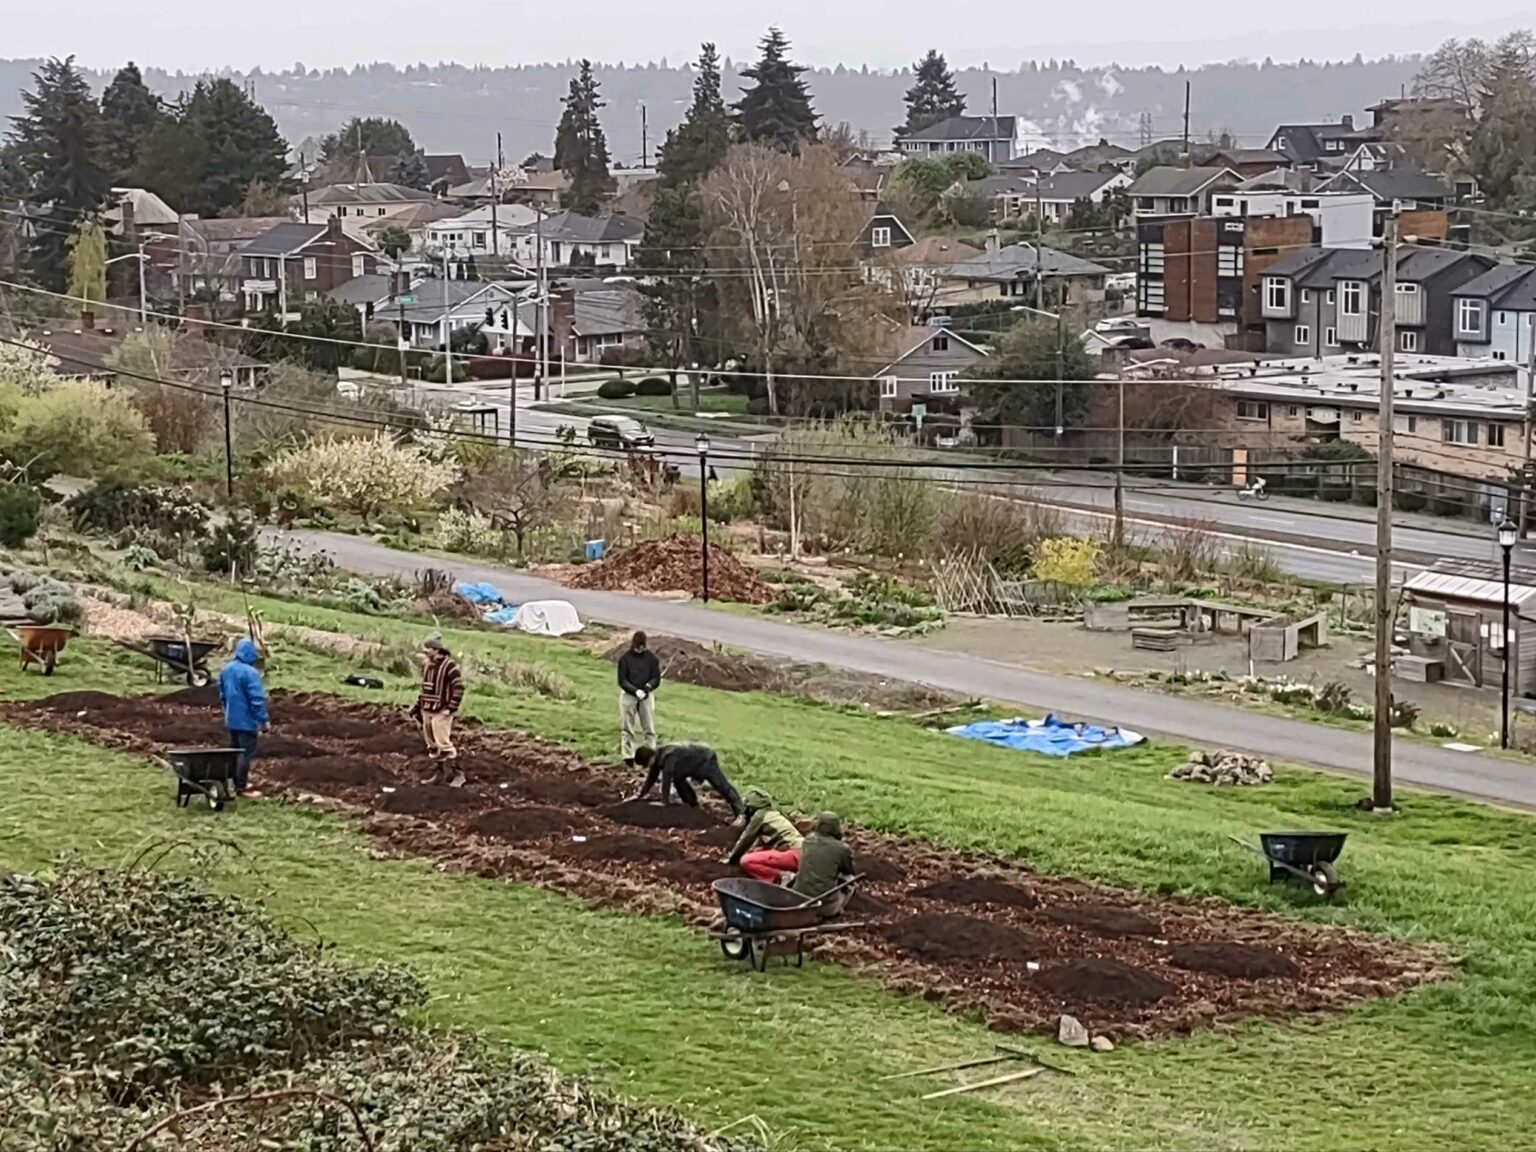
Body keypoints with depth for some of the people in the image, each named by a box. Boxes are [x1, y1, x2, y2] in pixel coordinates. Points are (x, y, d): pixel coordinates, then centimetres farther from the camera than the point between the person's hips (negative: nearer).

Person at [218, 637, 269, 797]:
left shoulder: (225, 669, 5)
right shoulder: (250, 673, -21)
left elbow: (222, 695, 16)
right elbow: (257, 699, -20)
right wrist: (264, 719, -13)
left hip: (231, 719, 8)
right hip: (246, 721, -8)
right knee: (246, 753, -1)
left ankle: (237, 782, 25)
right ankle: (242, 787, 1)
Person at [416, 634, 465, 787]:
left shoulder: (448, 665, -15)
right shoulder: (426, 665, 9)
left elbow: (459, 687, -15)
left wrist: (451, 708, -17)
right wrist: (418, 705, 14)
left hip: (441, 712, -8)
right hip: (427, 711, 8)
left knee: (443, 743, -10)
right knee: (432, 744, 13)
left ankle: (458, 774, -2)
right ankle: (437, 773, 23)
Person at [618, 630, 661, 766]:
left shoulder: (651, 658, -3)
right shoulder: (625, 658, -6)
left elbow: (657, 678, -1)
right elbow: (622, 680, -9)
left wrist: (649, 686, -22)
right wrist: (636, 690, -23)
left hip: (646, 695, 1)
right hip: (628, 695, -1)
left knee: (649, 729, 3)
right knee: (626, 729, 2)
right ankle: (628, 758, 7)